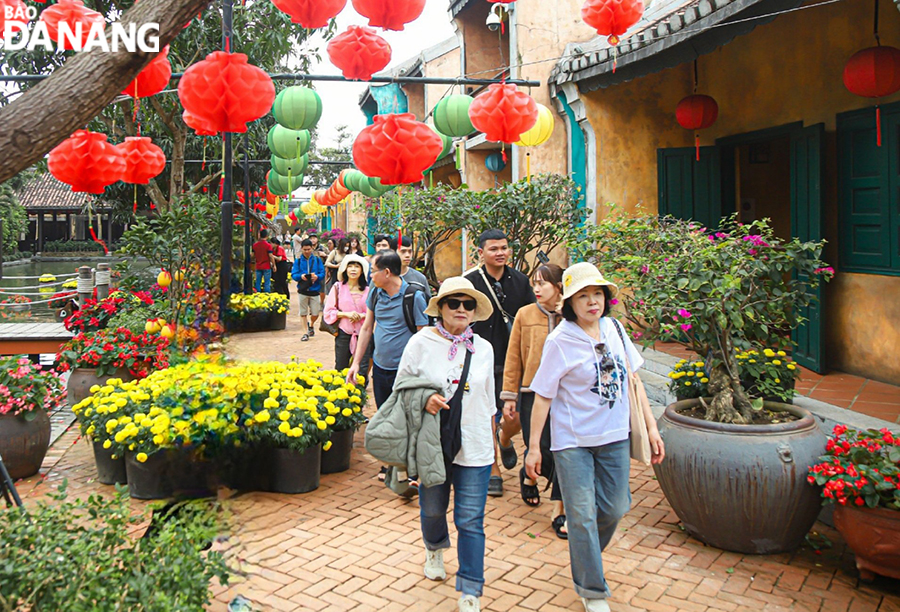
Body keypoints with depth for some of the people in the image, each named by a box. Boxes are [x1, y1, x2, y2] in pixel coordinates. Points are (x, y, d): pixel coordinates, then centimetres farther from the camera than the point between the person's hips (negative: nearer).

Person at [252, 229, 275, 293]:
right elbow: (271, 256, -14)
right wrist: (273, 265, -3)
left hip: (258, 267, 4)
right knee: (267, 283, 0)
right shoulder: (268, 245, -12)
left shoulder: (255, 245, 2)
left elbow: (253, 255, 8)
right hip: (266, 267, -4)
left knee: (258, 282, 10)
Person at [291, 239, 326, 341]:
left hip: (314, 290, 0)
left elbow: (323, 273, 0)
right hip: (302, 290, 0)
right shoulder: (298, 261, 3)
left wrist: (317, 277, -21)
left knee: (315, 313, 2)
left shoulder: (317, 260, 2)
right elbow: (293, 274, -1)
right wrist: (300, 276, -21)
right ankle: (306, 332, 17)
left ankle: (311, 325, 34)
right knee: (303, 313, 4)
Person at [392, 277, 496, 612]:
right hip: (432, 444, 0)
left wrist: (492, 442, 18)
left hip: (474, 448, 0)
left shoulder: (483, 348, 3)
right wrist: (424, 400, -18)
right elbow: (401, 386, 2)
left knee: (471, 520, 0)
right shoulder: (421, 342, -5)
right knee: (432, 508, 18)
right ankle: (435, 549, 52)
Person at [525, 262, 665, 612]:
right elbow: (543, 396, -9)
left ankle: (585, 560, 42)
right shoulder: (560, 341, -13)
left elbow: (630, 377, 9)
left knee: (613, 509, 12)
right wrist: (533, 448, -8)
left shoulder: (613, 328, 1)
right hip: (572, 441, -4)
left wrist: (651, 426, 7)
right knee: (582, 516, 2)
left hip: (615, 437, 5)